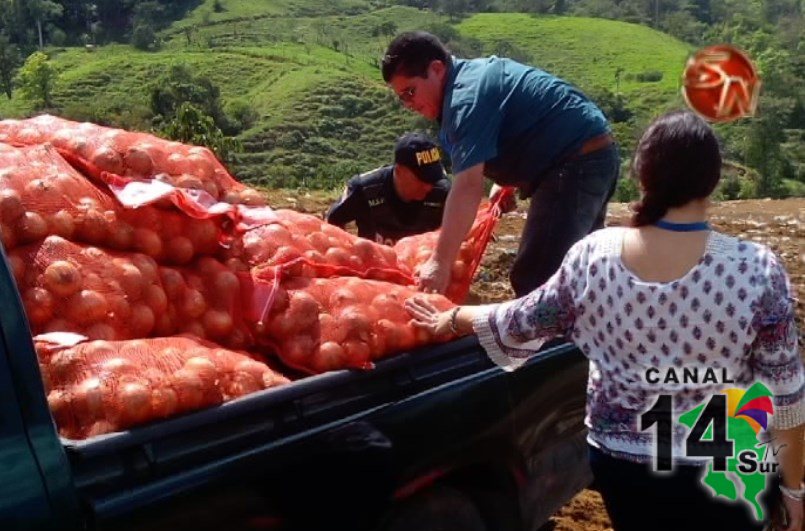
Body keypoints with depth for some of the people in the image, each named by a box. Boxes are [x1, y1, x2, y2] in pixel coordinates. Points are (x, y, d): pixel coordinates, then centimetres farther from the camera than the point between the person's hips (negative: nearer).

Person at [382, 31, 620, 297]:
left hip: (578, 162, -11)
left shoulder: (466, 97, -20)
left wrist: (440, 263, -29)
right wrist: (508, 180, 10)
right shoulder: (475, 73, 12)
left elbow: (468, 187, -28)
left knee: (533, 279, -14)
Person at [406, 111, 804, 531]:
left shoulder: (593, 255, -13)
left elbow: (521, 323, 0)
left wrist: (451, 318, 18)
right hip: (719, 475, -2)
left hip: (618, 461, 2)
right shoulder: (757, 270, -18)